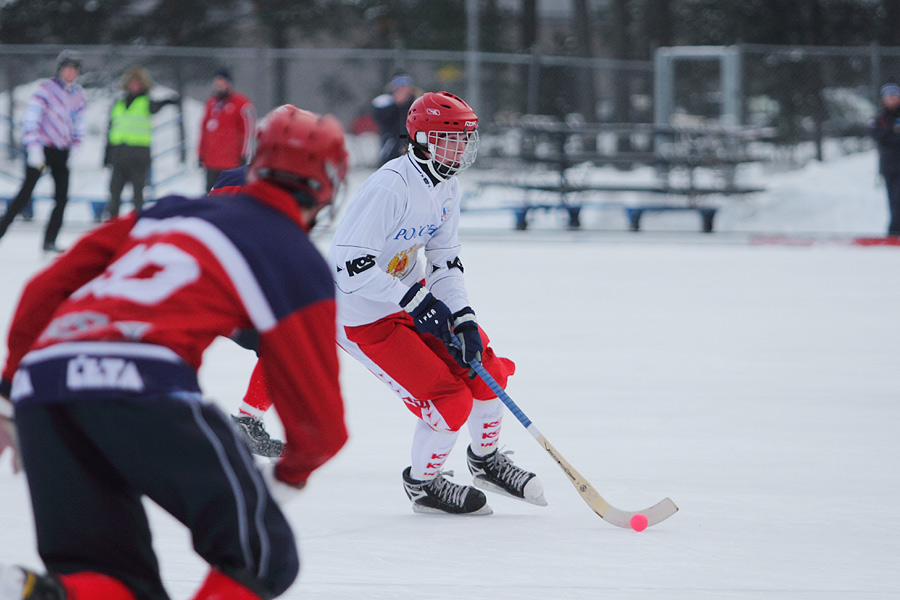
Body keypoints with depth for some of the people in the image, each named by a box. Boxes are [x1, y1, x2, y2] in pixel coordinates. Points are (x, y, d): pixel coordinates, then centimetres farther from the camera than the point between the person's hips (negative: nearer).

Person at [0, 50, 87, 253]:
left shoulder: (79, 96, 9)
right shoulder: (45, 90, -9)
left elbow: (79, 126, 19)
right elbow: (31, 119, -13)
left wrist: (75, 150, 10)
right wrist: (34, 149, -19)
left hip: (62, 152, 5)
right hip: (41, 150, -5)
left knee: (62, 198, -3)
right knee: (25, 194, -10)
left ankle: (50, 241, 3)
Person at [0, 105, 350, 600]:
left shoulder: (169, 212, 30)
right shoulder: (297, 263, 13)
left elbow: (48, 287, 28)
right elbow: (318, 414, 15)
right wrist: (292, 474, 37)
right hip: (139, 382, -6)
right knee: (262, 556, 1)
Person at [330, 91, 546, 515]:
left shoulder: (447, 187, 1)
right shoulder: (390, 188, -29)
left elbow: (444, 260, 8)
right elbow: (352, 265, -31)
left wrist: (463, 320, -6)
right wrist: (417, 303, -31)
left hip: (412, 298, 9)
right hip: (363, 316, -9)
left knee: (484, 367, 9)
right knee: (450, 400, -13)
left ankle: (485, 460, 33)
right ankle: (423, 484, 12)